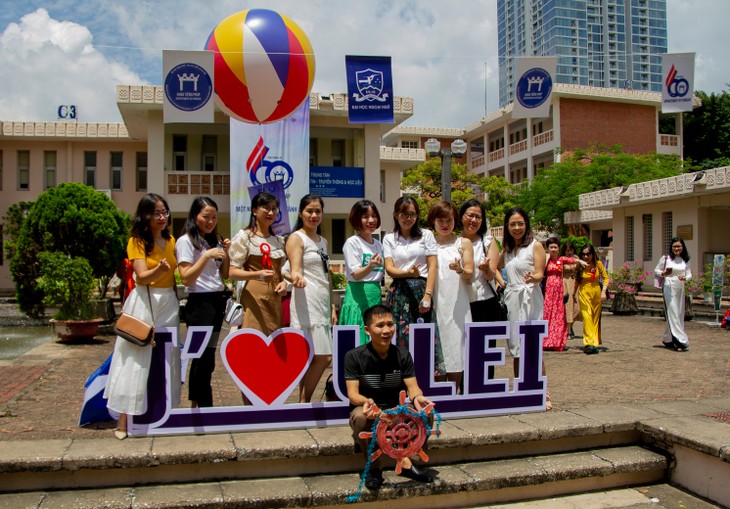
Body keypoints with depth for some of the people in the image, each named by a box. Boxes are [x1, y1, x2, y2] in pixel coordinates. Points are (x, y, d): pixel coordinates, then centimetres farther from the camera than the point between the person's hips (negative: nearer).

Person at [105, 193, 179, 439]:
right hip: (143, 303, -5)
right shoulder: (137, 241, -5)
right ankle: (123, 421, -2)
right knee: (135, 359, -6)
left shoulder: (171, 241, 11)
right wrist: (159, 269, -36)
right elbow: (142, 277, -18)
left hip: (169, 302, 5)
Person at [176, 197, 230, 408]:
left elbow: (225, 275, 16)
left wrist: (225, 252, 2)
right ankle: (205, 406, -2)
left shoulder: (214, 241, 16)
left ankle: (195, 406, 19)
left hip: (218, 301, 7)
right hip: (200, 303, -7)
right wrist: (206, 256, -21)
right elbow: (186, 278, -13)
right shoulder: (186, 241, -6)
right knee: (205, 357, -9)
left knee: (203, 356, 11)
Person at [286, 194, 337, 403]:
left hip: (323, 303, 8)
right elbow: (296, 270, -16)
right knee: (323, 357, -13)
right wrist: (297, 278, -40)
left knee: (312, 358, 6)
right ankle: (304, 402, 0)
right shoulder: (296, 238, -3)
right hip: (306, 303, -8)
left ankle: (304, 402, 13)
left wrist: (332, 307, 18)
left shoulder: (323, 241, 20)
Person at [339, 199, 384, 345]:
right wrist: (370, 266, -31)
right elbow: (355, 274, -15)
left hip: (376, 295, 6)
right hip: (358, 295, -6)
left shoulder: (378, 244, 14)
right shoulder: (352, 242, -6)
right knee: (358, 340, -8)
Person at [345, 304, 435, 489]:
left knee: (426, 413, -24)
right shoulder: (354, 356, -12)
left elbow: (412, 386, -8)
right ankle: (374, 467, -14)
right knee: (360, 416, -37)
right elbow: (352, 393, -18)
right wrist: (366, 401, -42)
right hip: (369, 411, -2)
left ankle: (407, 461, -7)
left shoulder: (402, 355, -1)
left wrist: (417, 397, -34)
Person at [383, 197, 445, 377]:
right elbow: (389, 268, 2)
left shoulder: (426, 235, 10)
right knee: (400, 338, -3)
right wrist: (408, 273, -19)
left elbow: (433, 267, 4)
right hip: (399, 293, 1)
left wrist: (428, 295, -8)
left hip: (421, 291, -1)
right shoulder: (389, 239, 13)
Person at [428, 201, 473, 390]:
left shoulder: (464, 243, 9)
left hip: (457, 305, -1)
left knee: (455, 351, -1)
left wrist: (460, 270, -21)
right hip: (434, 304, 1)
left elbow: (469, 274, 0)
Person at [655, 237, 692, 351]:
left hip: (681, 289, 5)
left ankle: (668, 340, 20)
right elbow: (656, 270, 7)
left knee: (679, 315, 7)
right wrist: (663, 273, -14)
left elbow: (689, 274, 6)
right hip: (669, 288, -5)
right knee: (673, 314, -9)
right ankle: (680, 341, -12)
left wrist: (685, 278, -16)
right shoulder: (665, 258, -1)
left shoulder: (685, 260, 8)